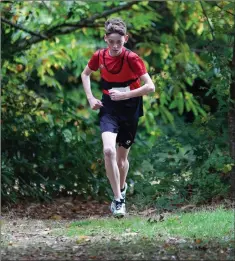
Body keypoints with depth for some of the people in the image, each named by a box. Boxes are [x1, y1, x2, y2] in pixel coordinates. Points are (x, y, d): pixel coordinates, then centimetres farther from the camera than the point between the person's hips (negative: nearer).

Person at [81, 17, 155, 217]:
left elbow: (150, 87, -22)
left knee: (122, 157, 10)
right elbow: (85, 74, 15)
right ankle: (118, 200, -16)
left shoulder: (132, 58, -18)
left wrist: (124, 95, -29)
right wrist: (91, 98, 3)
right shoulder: (99, 56, -6)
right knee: (109, 150, -23)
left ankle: (121, 190, 42)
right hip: (109, 109, 1)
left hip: (130, 110, -1)